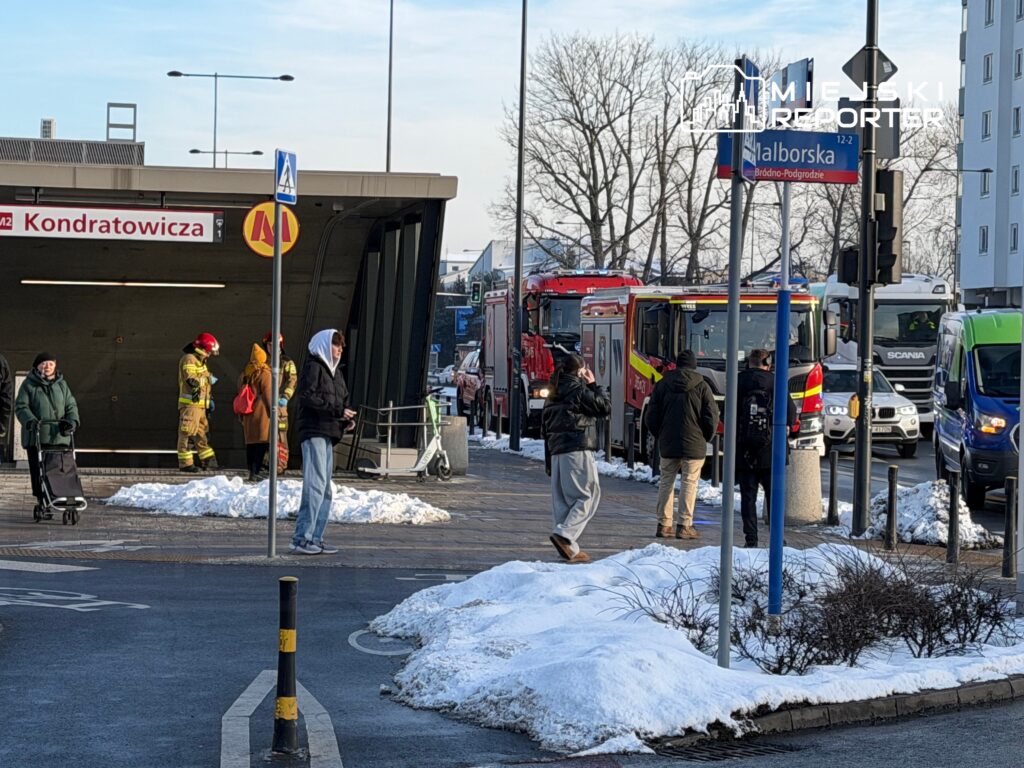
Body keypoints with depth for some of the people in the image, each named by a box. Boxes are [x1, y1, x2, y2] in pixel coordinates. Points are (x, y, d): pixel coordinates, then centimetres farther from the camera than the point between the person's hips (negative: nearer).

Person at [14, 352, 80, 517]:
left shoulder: (61, 384, 15)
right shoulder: (29, 384, 4)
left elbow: (71, 406, 15)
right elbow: (21, 407, -2)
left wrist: (72, 421, -5)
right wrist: (30, 420, -20)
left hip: (59, 436, 2)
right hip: (36, 436, -2)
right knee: (38, 471, -2)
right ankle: (40, 500, 5)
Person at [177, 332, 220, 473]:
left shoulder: (200, 361, 21)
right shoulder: (189, 359, -11)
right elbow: (191, 380, -24)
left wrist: (210, 400, 26)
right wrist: (209, 379, -13)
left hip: (200, 404, 10)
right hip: (190, 403, -10)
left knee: (201, 433, 15)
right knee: (186, 434, -8)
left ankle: (208, 461, 20)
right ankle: (185, 463, -7)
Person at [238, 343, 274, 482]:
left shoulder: (244, 375, 11)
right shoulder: (265, 374, -8)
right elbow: (267, 395, -11)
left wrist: (241, 416, 22)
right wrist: (272, 412, -4)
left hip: (248, 414, 6)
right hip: (262, 413, -6)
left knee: (250, 442, 12)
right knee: (262, 442, -7)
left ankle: (251, 471, 16)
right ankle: (255, 472, -15)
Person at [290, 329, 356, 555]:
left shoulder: (334, 370, 22)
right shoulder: (313, 366, -5)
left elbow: (342, 400, 27)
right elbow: (308, 397, -16)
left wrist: (347, 419, 6)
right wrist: (338, 411, -17)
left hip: (328, 434, 10)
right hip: (314, 432, -10)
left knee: (326, 488, 10)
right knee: (316, 484, -14)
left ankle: (316, 538, 14)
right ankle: (301, 538, -15)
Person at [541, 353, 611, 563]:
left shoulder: (554, 395, 16)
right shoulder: (579, 391, -7)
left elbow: (545, 428, 17)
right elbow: (605, 407, -4)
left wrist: (549, 458, 19)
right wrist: (594, 385, 6)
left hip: (556, 451, 8)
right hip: (577, 450, -8)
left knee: (562, 499, 8)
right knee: (588, 496, -4)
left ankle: (570, 549, 8)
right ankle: (565, 534, -21)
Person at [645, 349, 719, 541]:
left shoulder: (663, 385, 3)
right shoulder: (701, 386, -4)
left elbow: (652, 416, 4)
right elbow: (711, 416, -5)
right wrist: (706, 437, 10)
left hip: (667, 444, 3)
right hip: (694, 445, -3)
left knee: (666, 482, 10)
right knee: (689, 483, 0)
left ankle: (664, 525, 9)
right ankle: (685, 526, -3)